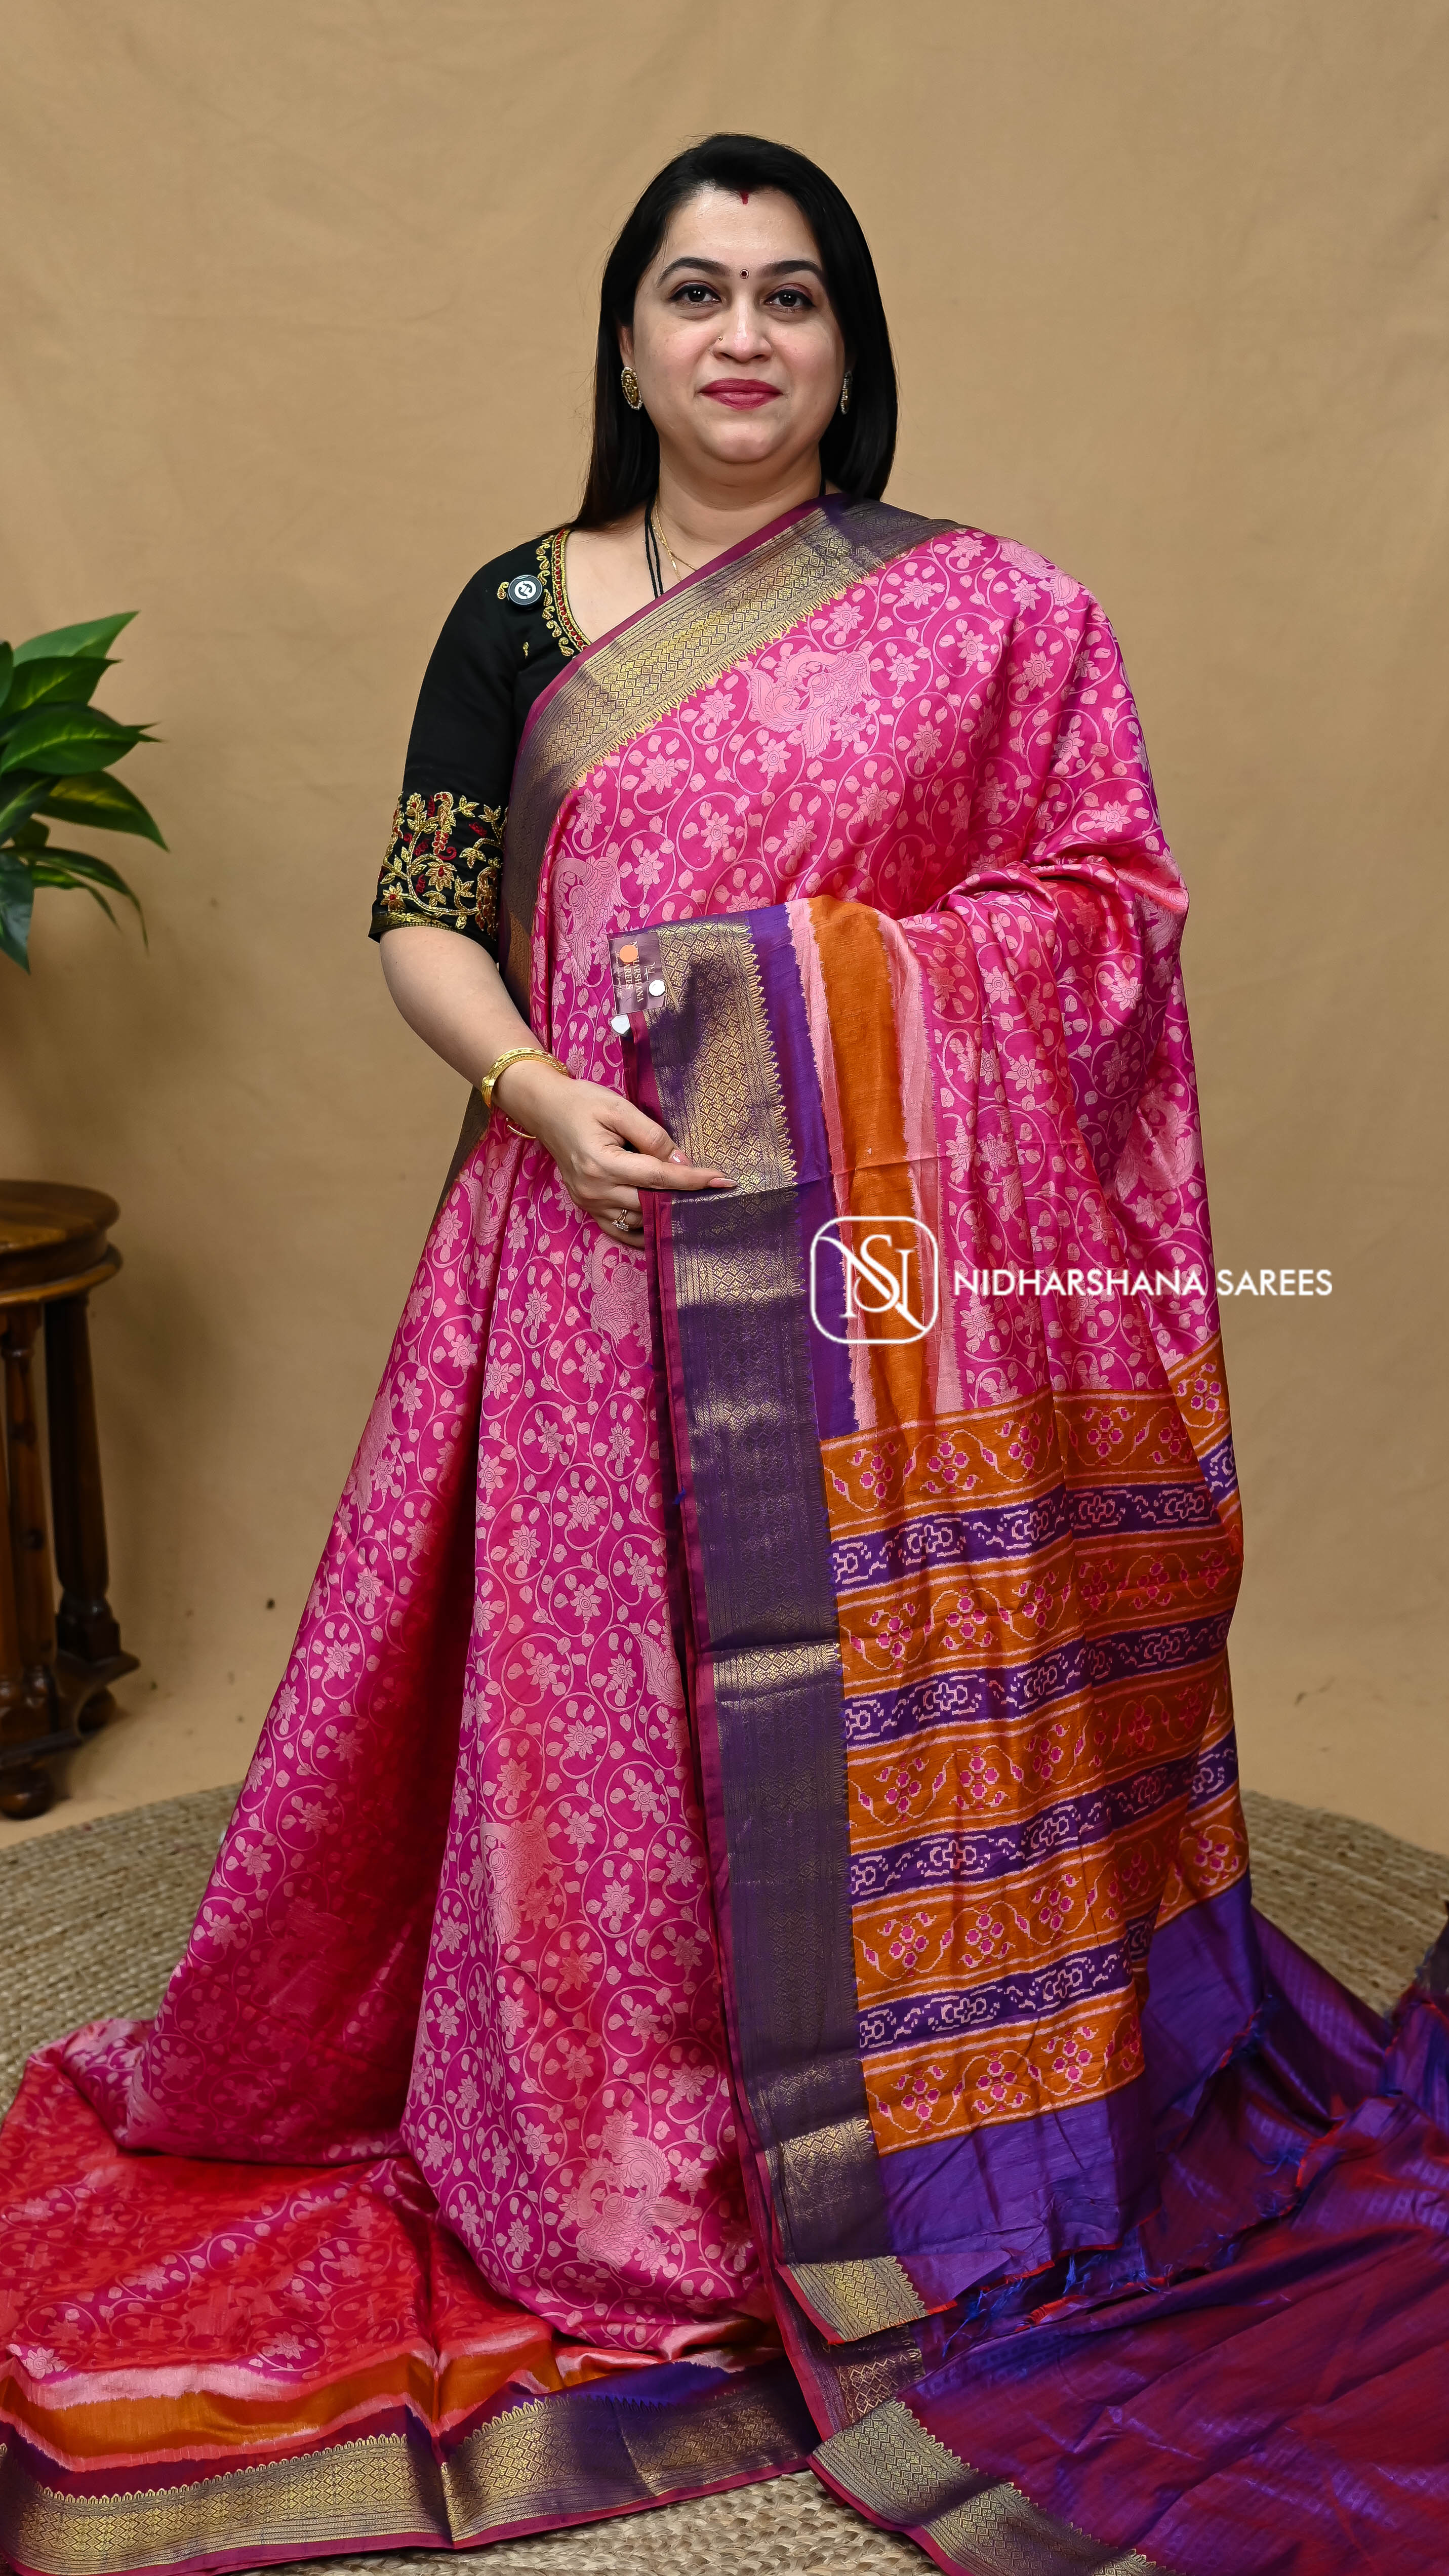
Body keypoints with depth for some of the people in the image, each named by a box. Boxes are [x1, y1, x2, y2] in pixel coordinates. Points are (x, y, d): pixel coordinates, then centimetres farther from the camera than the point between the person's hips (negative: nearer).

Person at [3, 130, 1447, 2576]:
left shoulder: (986, 612, 6)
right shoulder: (520, 613, 9)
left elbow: (1106, 901, 3)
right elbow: (420, 919, 5)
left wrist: (857, 984, -12)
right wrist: (547, 1093, -13)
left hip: (885, 1266, -1)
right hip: (607, 1241, 1)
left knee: (883, 1691, 3)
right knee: (595, 1706, 5)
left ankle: (897, 2174, 23)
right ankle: (622, 2177, 24)